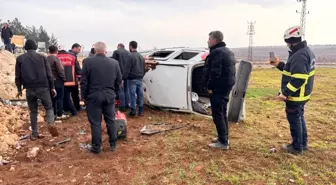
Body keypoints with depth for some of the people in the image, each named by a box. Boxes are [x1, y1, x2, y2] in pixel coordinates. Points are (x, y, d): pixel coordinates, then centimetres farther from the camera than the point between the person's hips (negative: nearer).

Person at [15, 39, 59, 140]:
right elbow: (49, 74, 1)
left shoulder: (20, 58, 5)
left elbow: (18, 76, 6)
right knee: (49, 107, 10)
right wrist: (52, 87, 6)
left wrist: (19, 89, 16)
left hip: (29, 89, 2)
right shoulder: (42, 57, 3)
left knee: (33, 111, 11)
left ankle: (34, 134, 13)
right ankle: (51, 123, -19)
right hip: (43, 87, -1)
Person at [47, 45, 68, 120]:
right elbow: (61, 70, -18)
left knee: (53, 98, 13)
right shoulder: (56, 58, -15)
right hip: (57, 81, -7)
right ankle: (59, 114, 2)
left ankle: (53, 113, 19)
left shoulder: (46, 59, 6)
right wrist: (64, 79, -6)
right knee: (59, 98, -1)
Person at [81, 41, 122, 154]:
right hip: (110, 96, 3)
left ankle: (96, 147, 13)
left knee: (95, 123, 5)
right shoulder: (114, 63, 1)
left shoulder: (88, 62, -8)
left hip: (93, 97, -3)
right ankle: (113, 144, 23)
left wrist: (84, 96, 4)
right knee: (111, 120, 14)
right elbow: (119, 81, 6)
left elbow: (84, 81, -6)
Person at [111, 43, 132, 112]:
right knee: (126, 90, 14)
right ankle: (127, 105, 20)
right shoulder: (129, 53, 15)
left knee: (121, 90, 0)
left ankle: (122, 106, 2)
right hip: (128, 74, 5)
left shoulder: (116, 52, -1)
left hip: (120, 74, -5)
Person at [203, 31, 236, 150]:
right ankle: (224, 137, 28)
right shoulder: (227, 51, 16)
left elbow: (215, 73, -25)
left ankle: (223, 142, 0)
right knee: (222, 113, 18)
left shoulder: (217, 52, -17)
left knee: (217, 115, -5)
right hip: (226, 86, 11)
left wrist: (209, 86, -16)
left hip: (218, 88, -10)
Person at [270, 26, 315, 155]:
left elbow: (298, 79, -31)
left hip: (295, 96, -10)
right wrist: (279, 64, 13)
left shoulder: (299, 55, -24)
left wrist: (285, 93, -28)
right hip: (301, 94, 10)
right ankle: (303, 143, 35)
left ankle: (297, 147, 16)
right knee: (299, 118, 21)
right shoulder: (305, 51, 10)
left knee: (294, 120, 3)